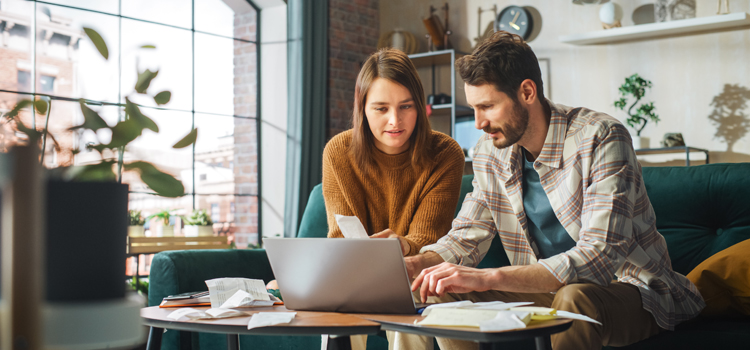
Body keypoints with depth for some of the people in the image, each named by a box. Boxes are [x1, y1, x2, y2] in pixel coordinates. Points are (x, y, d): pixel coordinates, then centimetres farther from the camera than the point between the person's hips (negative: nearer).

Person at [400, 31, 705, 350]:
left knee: (574, 298, -39)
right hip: (550, 290, 6)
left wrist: (490, 278, -40)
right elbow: (466, 238, 6)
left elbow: (599, 258, -32)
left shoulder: (601, 138, -22)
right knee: (438, 291, -10)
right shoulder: (490, 151, -1)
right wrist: (412, 264, -17)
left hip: (630, 290, -5)